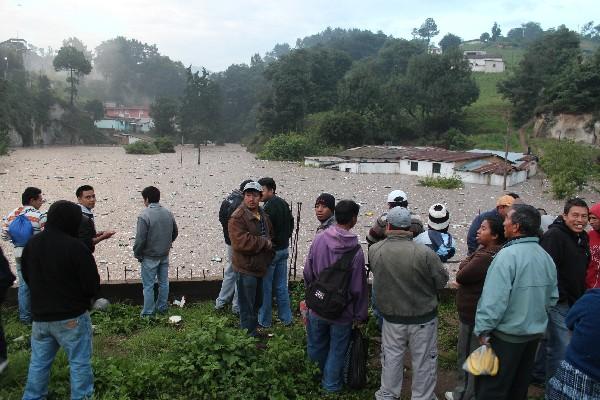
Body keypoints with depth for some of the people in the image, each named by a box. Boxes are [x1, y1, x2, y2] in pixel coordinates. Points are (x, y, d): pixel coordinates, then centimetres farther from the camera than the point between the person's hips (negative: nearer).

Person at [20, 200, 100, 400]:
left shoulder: (31, 244, 1)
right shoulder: (76, 247, -21)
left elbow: (27, 277, 15)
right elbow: (93, 286, -16)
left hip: (40, 316, 6)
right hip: (72, 318, -6)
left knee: (38, 362, 18)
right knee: (79, 363, 6)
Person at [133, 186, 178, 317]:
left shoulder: (144, 215, -19)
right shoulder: (168, 213, 0)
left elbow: (140, 239, -19)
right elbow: (175, 232, 10)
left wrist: (137, 254, -4)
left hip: (150, 257, -6)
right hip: (165, 255, 6)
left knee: (148, 285, 6)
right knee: (164, 282, 16)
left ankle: (148, 312, 14)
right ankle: (162, 307, 28)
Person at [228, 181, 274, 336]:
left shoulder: (263, 215, 11)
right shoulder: (237, 217, -18)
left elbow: (270, 235, 27)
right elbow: (241, 242, -29)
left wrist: (269, 245, 6)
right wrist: (264, 242, -19)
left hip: (259, 266, 9)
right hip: (246, 267, -9)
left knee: (257, 303, 22)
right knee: (247, 306, 2)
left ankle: (253, 329, 37)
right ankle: (248, 334, 15)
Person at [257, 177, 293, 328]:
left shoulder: (269, 207, -19)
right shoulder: (284, 204, 8)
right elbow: (291, 224, 17)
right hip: (284, 249, 8)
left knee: (265, 287, 4)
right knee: (281, 286, 15)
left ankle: (264, 321, 14)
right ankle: (286, 318, 22)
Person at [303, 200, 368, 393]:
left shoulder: (318, 239, -12)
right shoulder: (355, 250, -21)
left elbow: (307, 272, -2)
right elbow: (358, 288, -15)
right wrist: (359, 315, -1)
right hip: (342, 311, -3)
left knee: (316, 347, 25)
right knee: (337, 350, 18)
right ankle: (331, 384, 34)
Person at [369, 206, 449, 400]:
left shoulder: (374, 250, -16)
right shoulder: (424, 253, -24)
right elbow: (442, 281, -13)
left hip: (391, 317, 3)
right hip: (423, 318, -2)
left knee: (391, 357, 20)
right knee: (424, 360, 16)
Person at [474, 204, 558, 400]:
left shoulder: (508, 255, -23)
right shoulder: (546, 257, 0)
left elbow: (494, 299, -26)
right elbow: (552, 297, 9)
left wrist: (483, 330, -17)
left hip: (507, 335, -7)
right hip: (535, 333, 7)